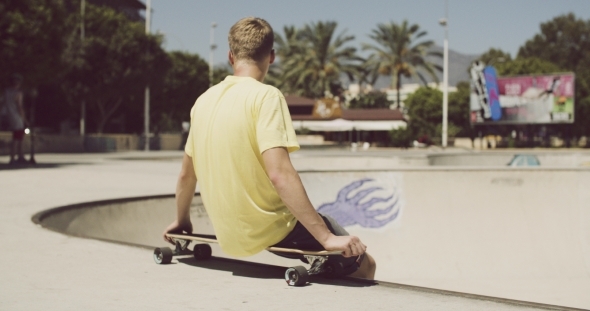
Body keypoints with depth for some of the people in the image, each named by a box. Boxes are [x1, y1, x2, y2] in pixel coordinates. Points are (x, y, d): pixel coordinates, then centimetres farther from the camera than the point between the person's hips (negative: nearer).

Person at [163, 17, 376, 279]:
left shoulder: (204, 101, 5)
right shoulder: (266, 96, -15)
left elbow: (186, 174, 13)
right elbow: (279, 174, -25)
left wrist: (181, 221, 31)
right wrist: (327, 238, -24)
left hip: (230, 237, 8)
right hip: (269, 233, -8)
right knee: (362, 263, 6)